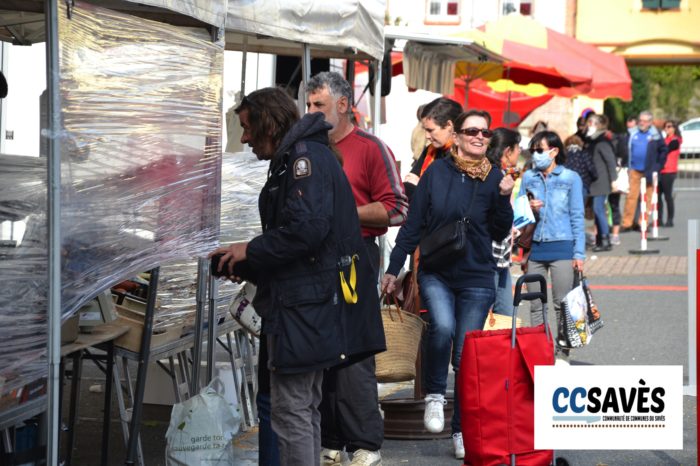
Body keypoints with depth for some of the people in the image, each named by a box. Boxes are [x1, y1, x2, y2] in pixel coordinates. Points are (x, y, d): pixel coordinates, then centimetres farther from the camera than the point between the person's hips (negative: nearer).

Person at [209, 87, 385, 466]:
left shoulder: (305, 157, -11)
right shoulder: (291, 161, 21)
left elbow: (306, 229, -24)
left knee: (290, 411, -9)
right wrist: (245, 268, 14)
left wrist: (251, 250, -12)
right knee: (305, 409, 15)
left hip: (303, 307, -11)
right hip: (312, 306, 11)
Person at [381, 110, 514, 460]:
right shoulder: (437, 172, 0)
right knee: (442, 326, -29)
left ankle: (462, 431, 15)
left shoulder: (494, 178, 2)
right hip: (436, 274, -1)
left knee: (466, 356, 1)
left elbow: (501, 234, 3)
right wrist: (394, 268, 4)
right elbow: (413, 224, 4)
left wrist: (504, 198, -12)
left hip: (476, 279, 1)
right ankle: (435, 395, -4)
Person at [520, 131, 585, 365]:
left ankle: (561, 351, 7)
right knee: (535, 305, 5)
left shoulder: (570, 178, 2)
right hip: (534, 246, 3)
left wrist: (579, 253, -2)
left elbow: (577, 217, 2)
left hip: (561, 246, -3)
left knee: (562, 304, 0)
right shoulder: (528, 177, 9)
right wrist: (529, 209, -9)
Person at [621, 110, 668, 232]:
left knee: (647, 198, 3)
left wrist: (657, 166, -1)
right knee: (631, 197, -2)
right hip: (634, 171, 1)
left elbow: (664, 150, 4)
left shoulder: (655, 135, -1)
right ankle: (627, 223, 0)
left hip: (649, 171, -1)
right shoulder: (632, 134, 5)